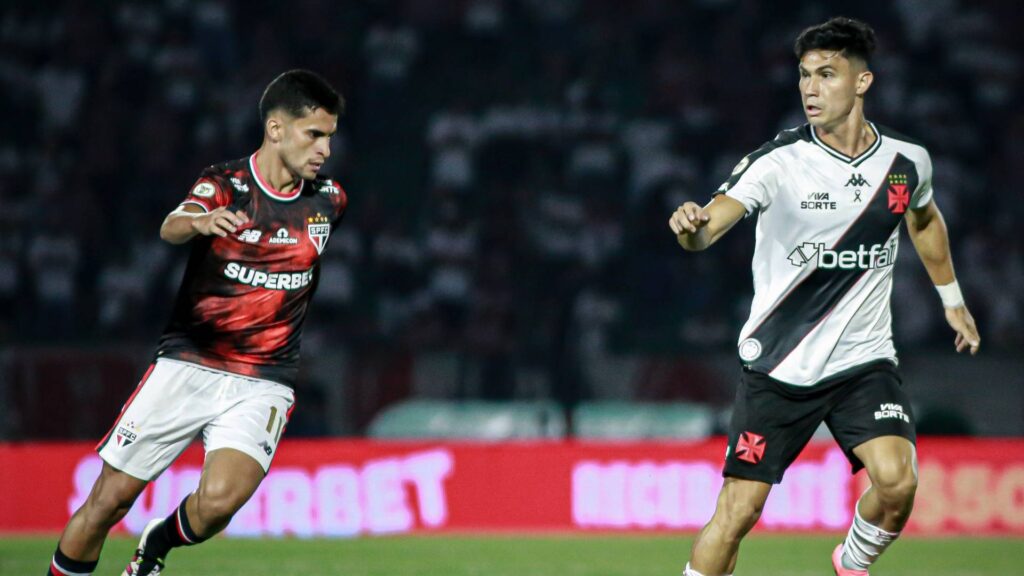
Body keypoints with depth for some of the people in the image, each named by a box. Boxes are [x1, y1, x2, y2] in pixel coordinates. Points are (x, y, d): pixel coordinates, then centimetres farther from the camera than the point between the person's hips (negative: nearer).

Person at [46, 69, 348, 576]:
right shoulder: (223, 184, -9)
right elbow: (171, 227, -31)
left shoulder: (329, 200, 3)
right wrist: (200, 220, -53)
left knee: (217, 503, -22)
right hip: (186, 368, -1)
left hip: (262, 386, 1)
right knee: (108, 501, -1)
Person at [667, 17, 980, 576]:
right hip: (778, 365, -2)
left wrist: (952, 298, 31)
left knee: (896, 481, -19)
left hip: (863, 361, 2)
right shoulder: (780, 161, -15)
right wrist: (691, 226, -53)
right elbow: (707, 229, -29)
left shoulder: (908, 162, -2)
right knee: (738, 510, -6)